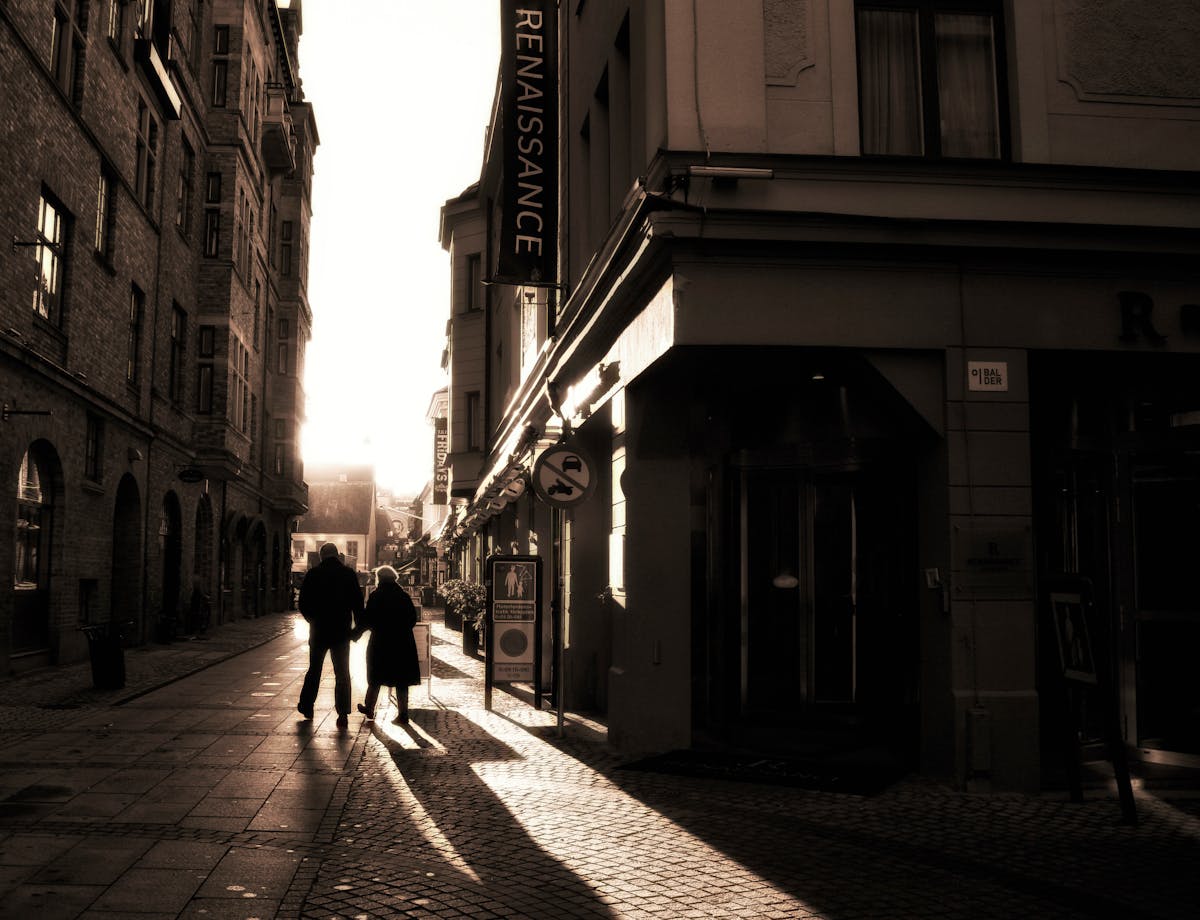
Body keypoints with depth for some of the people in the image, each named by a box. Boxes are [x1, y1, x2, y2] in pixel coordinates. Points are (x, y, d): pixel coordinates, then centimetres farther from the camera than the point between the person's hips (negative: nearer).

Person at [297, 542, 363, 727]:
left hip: (318, 630, 0)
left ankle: (306, 706, 26)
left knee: (314, 670, 17)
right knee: (342, 673, 3)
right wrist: (358, 627, 6)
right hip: (342, 631, 0)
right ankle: (343, 713, -4)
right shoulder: (348, 574, -2)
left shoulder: (313, 574, -2)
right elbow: (358, 603, -3)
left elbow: (303, 604, 0)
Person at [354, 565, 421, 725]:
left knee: (376, 677, 12)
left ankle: (369, 708, 23)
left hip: (380, 642, -3)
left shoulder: (376, 596, -6)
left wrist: (356, 633, 4)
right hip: (403, 642, 3)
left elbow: (367, 619, -9)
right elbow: (413, 619, 9)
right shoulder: (404, 596, 5)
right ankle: (403, 713, 4)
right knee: (401, 679, 6)